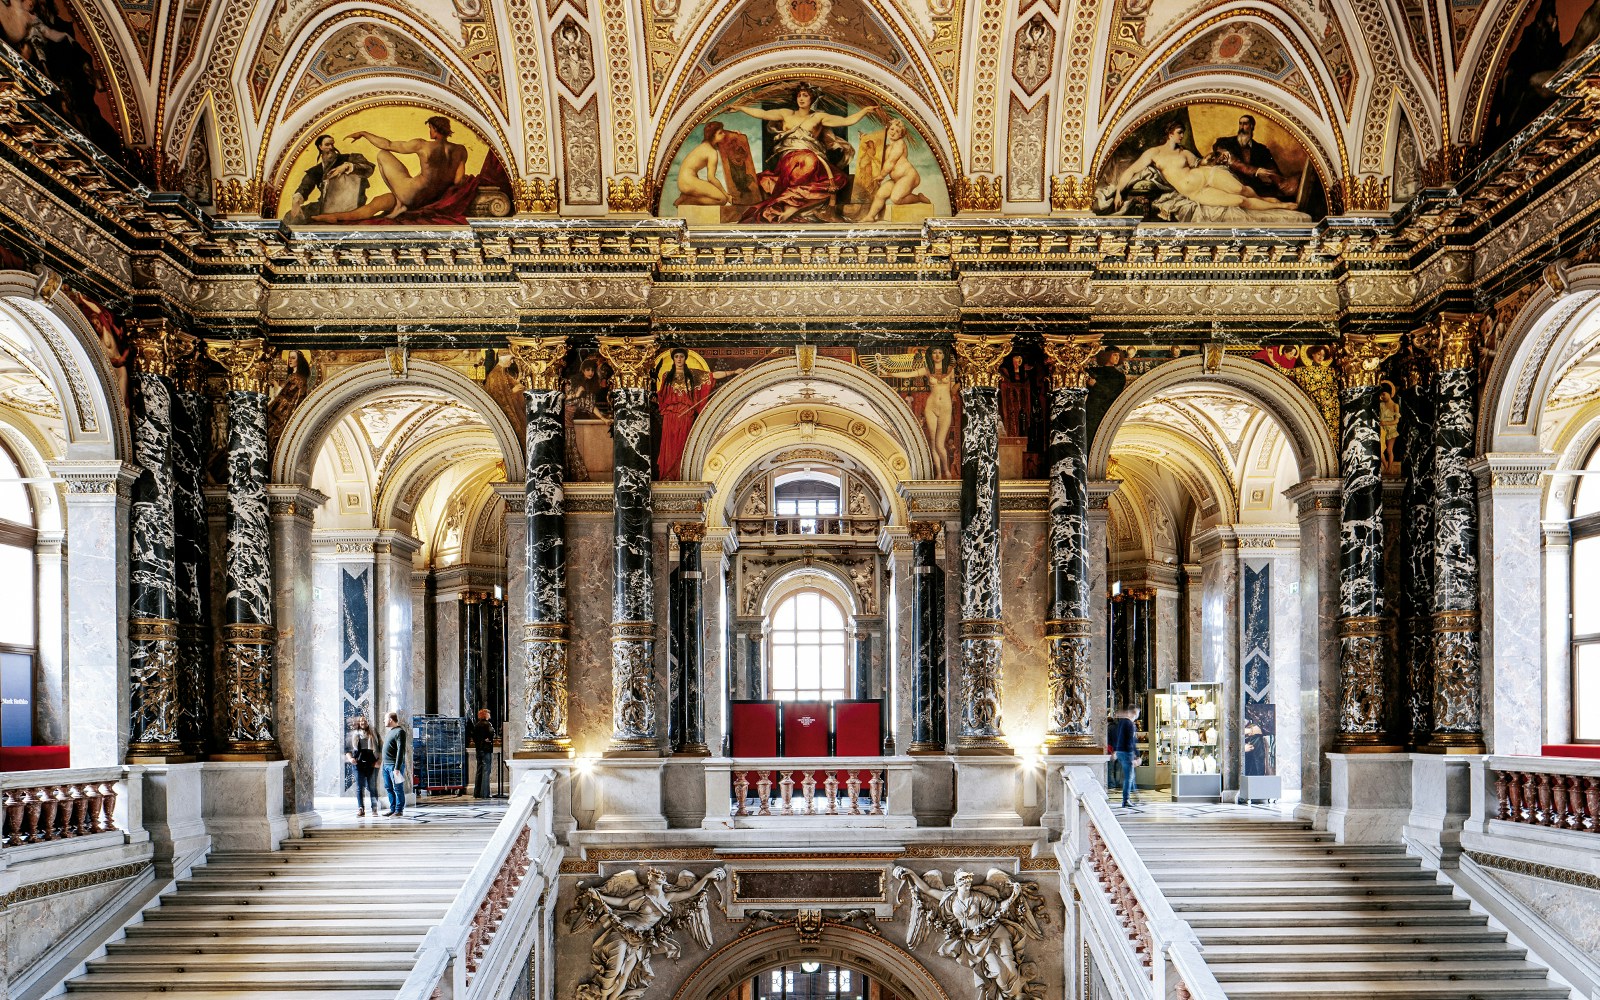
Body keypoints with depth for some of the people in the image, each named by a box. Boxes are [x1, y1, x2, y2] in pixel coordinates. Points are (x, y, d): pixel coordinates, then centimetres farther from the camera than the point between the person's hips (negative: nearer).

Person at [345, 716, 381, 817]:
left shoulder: (374, 734, 11)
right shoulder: (353, 735, 12)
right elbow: (347, 749, 11)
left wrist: (378, 761, -4)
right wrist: (350, 758, -6)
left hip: (371, 764, -1)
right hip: (358, 764, 1)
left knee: (372, 787, -1)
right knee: (359, 787, 0)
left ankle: (375, 809, 2)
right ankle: (360, 809, 1)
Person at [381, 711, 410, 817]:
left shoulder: (400, 732, -11)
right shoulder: (389, 732, 19)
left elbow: (401, 751, -17)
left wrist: (397, 768, -22)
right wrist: (383, 763, 16)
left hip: (394, 765, -10)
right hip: (386, 765, 10)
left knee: (397, 788, -5)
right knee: (388, 788, 11)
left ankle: (399, 810, -1)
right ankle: (392, 809, 17)